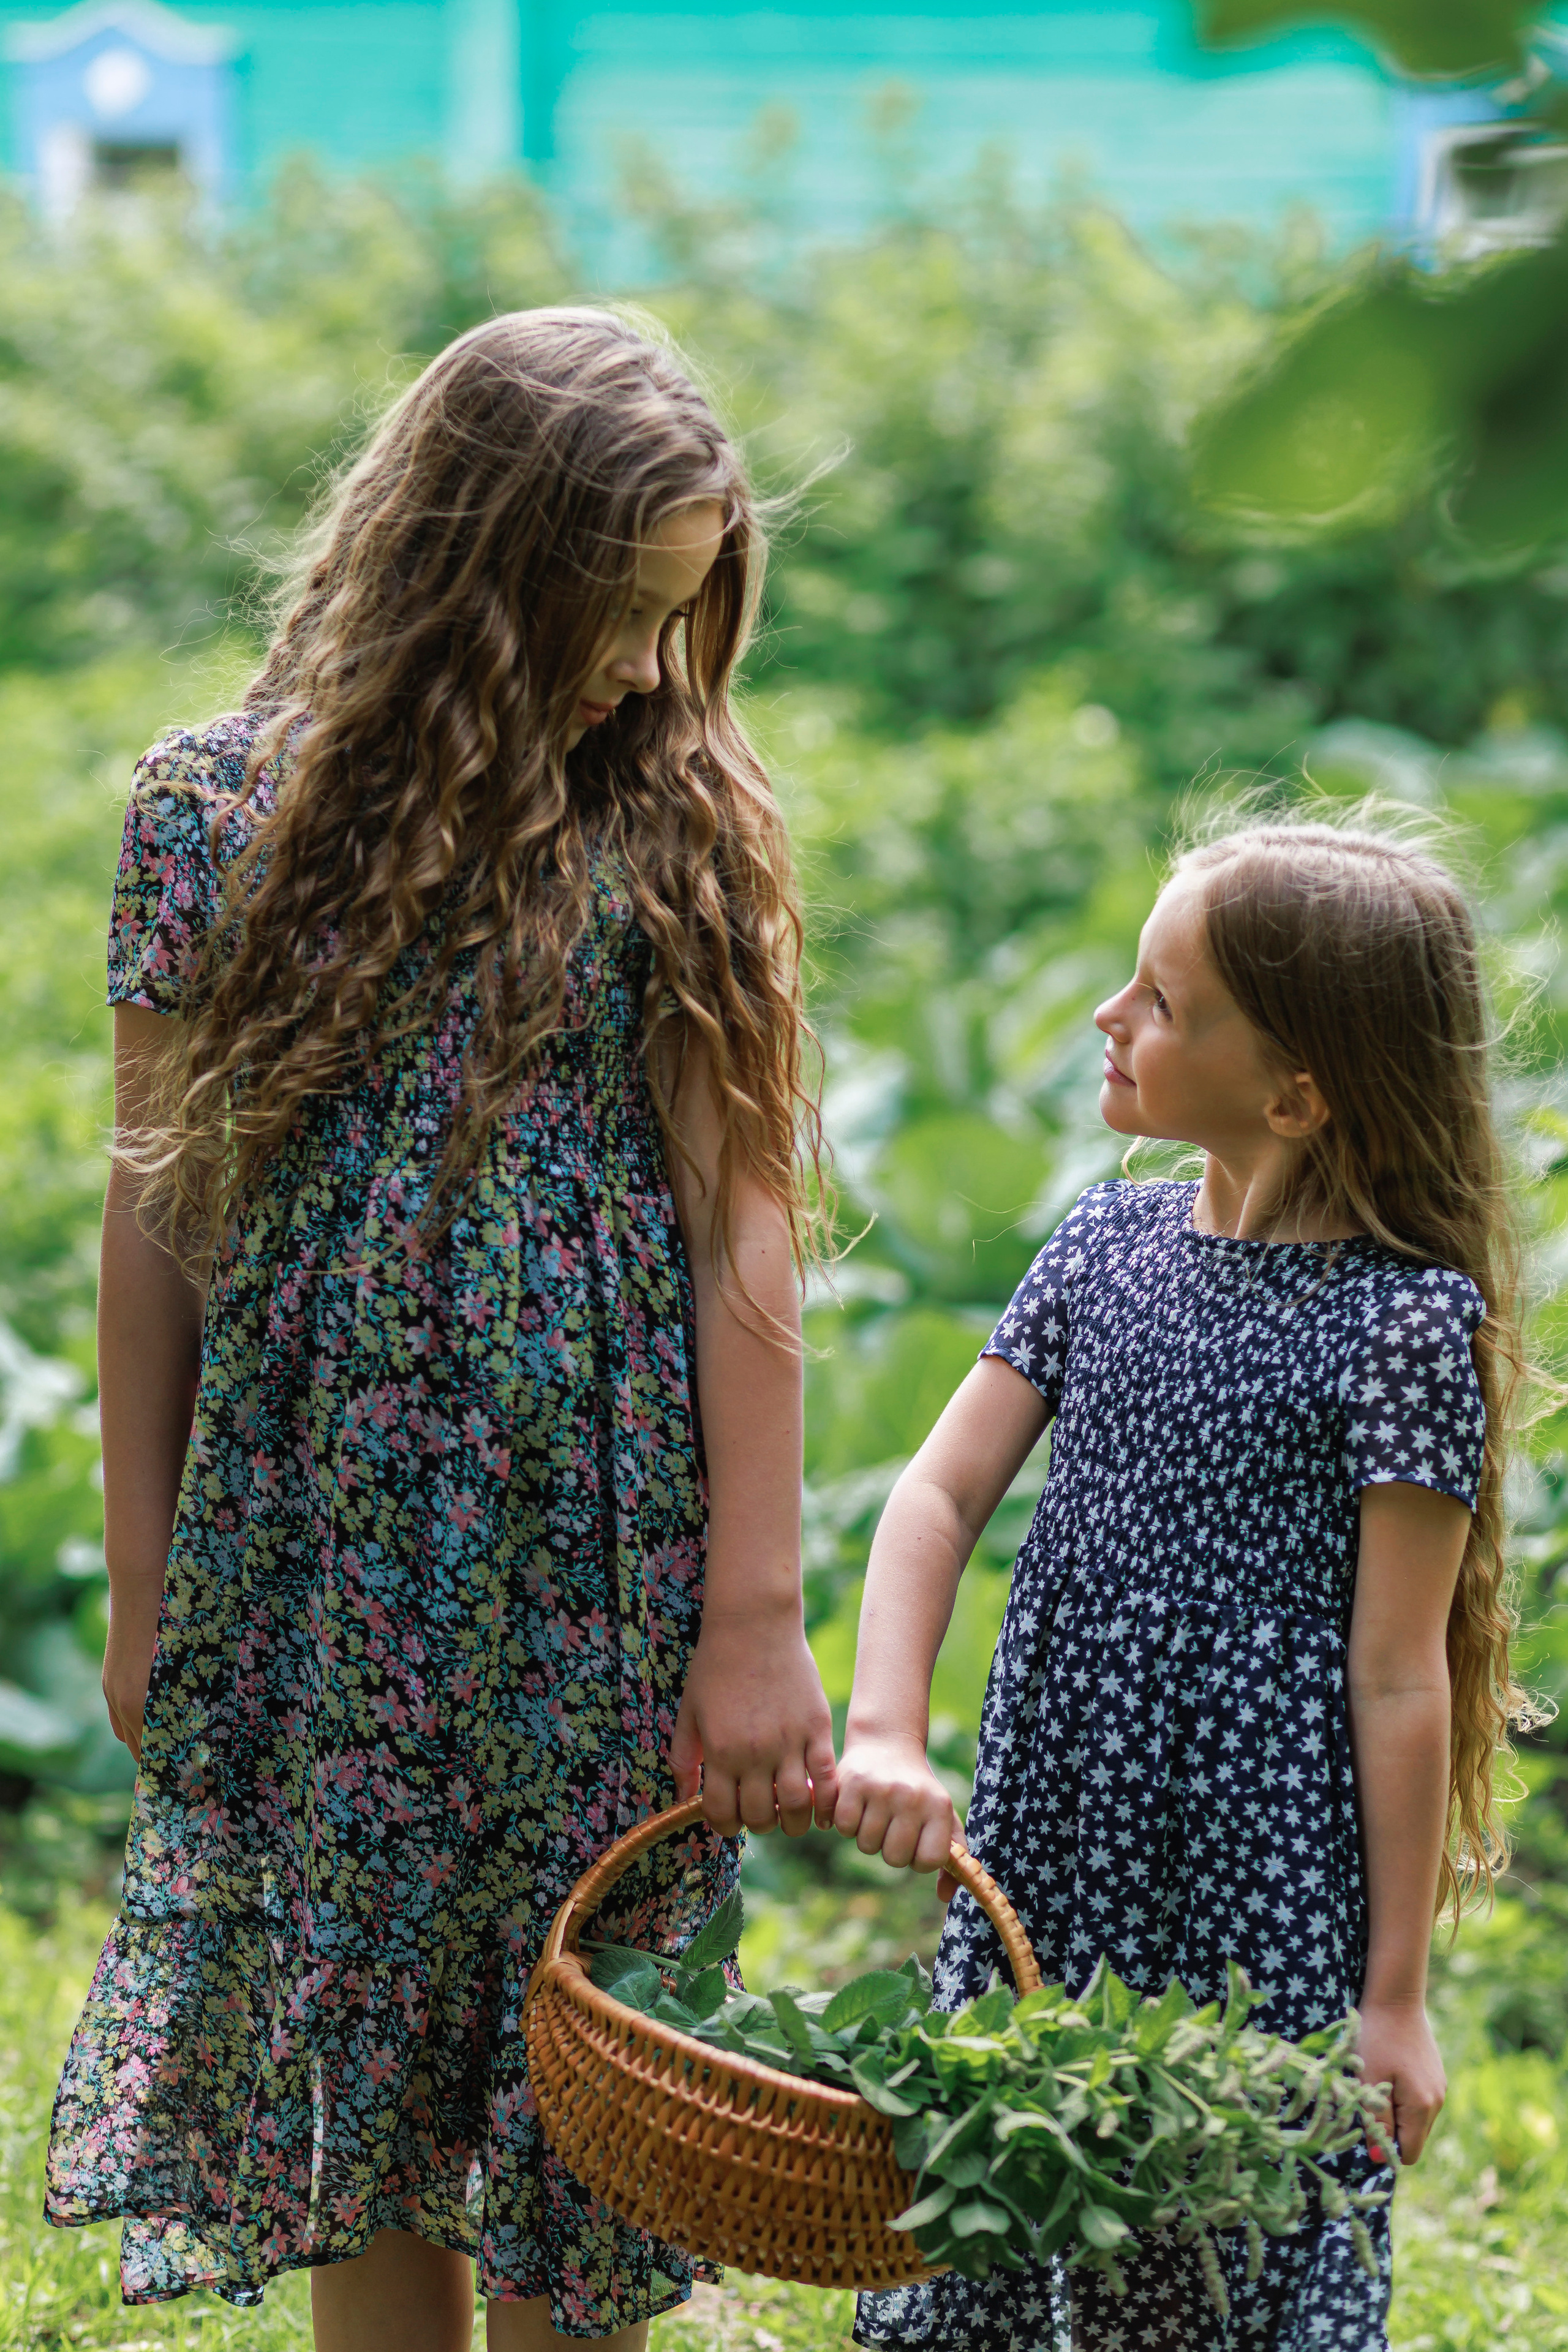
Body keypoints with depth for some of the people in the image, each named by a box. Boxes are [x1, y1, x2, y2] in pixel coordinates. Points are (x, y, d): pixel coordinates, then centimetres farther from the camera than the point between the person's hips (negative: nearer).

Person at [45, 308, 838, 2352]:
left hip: (597, 1539, -1)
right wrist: (144, 1592, 4)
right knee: (354, 2056, 10)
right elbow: (159, 1226, 4)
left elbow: (743, 1240, -7)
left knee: (572, 2079, 6)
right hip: (316, 1538, 1)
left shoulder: (680, 826, -4)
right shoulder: (220, 809, -1)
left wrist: (756, 1620, -11)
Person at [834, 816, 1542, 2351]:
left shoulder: (1406, 1322, -13)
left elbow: (1397, 1674, -11)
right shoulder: (1107, 1245, 4)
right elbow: (942, 1491, 3)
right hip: (1053, 1831, 6)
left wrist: (1395, 1992, -8)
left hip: (1268, 1879, -5)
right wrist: (885, 1734, -13)